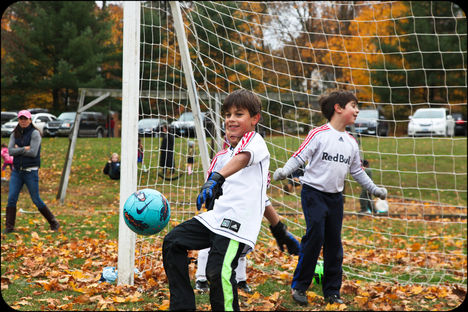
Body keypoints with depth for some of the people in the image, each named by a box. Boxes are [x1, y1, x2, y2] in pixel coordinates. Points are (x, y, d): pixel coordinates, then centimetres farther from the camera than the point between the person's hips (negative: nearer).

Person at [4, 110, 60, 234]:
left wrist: (18, 149, -7)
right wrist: (24, 149, -13)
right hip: (17, 171, 5)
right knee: (11, 198, -5)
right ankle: (9, 226, 1)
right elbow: (10, 150, -3)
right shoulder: (15, 134, 9)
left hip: (31, 171, -5)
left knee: (36, 200, -1)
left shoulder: (35, 133, -6)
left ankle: (53, 222, 14)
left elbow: (33, 153, -15)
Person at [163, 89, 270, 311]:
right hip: (217, 217, 10)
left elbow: (242, 159, -32)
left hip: (237, 222, -10)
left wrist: (216, 178, -46)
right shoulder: (233, 149, 22)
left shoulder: (255, 141, -8)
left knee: (219, 272, -23)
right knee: (173, 242, 7)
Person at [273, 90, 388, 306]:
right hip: (313, 192, -6)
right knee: (315, 235, -16)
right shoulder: (319, 134, -8)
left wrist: (374, 189, 22)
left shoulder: (351, 142, 10)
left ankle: (331, 292, 15)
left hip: (335, 197, 6)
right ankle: (299, 285, -3)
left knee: (334, 242, 6)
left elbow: (357, 171, 21)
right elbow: (299, 157, -11)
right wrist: (284, 171, -27)